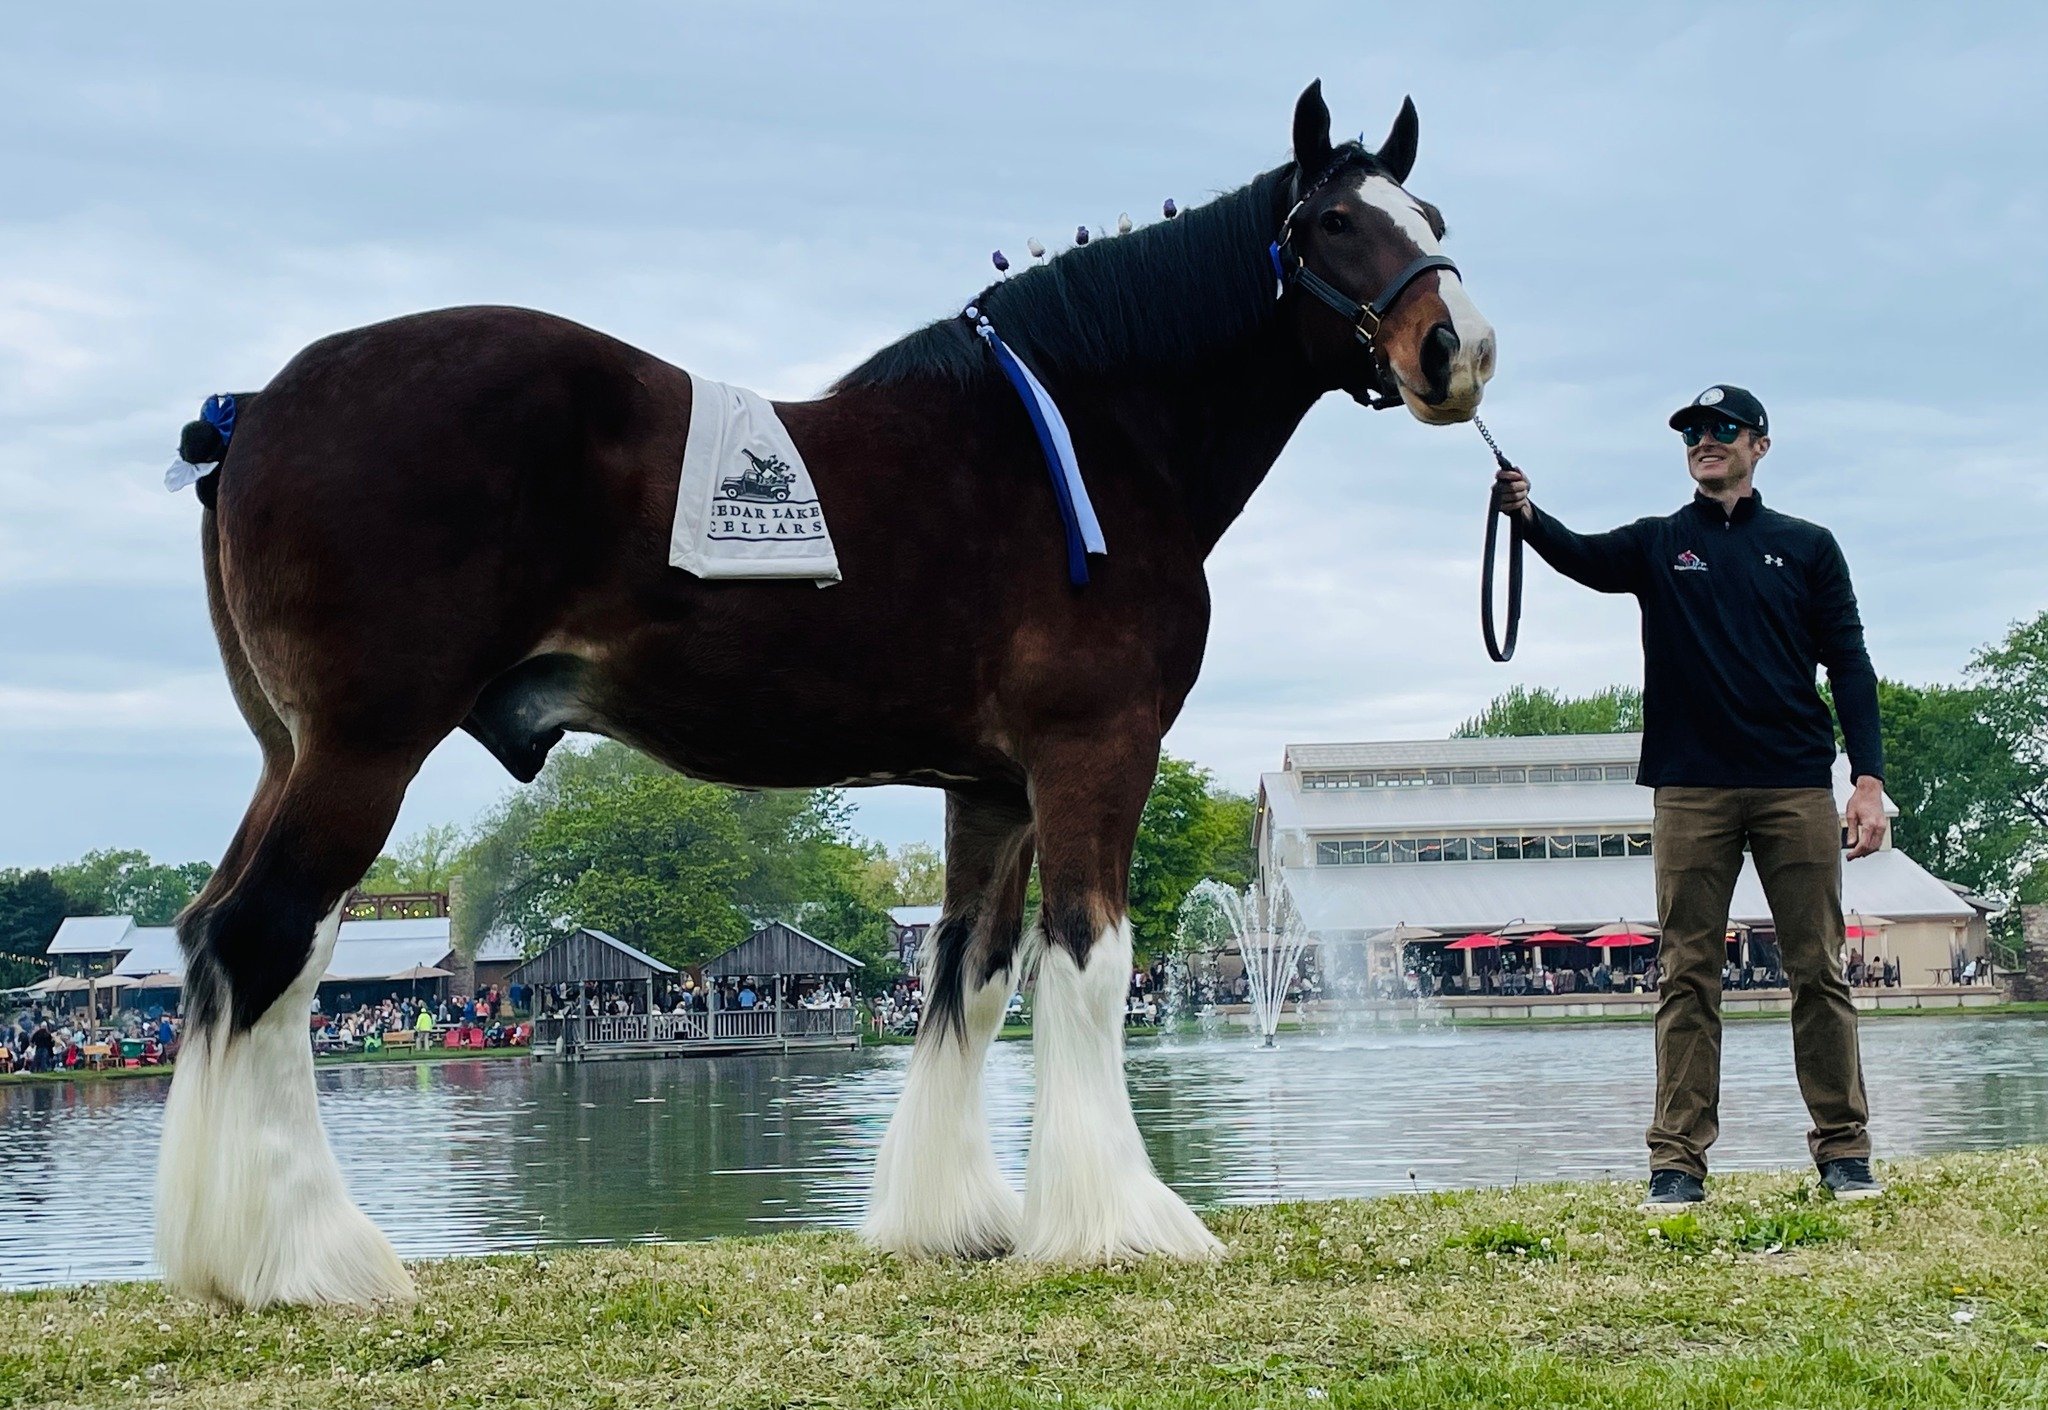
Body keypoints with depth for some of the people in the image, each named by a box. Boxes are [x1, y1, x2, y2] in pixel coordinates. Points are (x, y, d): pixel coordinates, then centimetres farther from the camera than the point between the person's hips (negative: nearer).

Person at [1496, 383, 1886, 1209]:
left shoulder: (1806, 547, 12)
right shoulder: (1659, 545, 12)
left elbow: (1848, 665, 8)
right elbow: (1584, 558, -8)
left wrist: (1869, 778, -2)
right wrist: (1528, 516, -30)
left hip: (1796, 787, 0)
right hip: (1692, 791, 0)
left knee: (1818, 972, 1)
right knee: (1688, 978, 0)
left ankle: (1844, 1152, 9)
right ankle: (1678, 1163, 1)